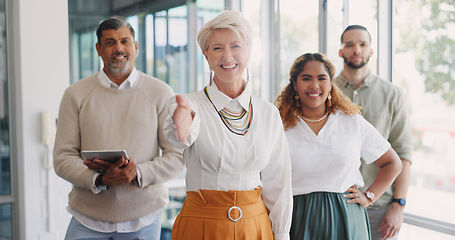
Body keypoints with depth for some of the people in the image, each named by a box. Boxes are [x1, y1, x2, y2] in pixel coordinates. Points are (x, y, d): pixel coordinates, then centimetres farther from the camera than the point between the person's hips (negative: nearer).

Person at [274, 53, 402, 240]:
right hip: (301, 222, -1)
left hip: (345, 221, 1)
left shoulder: (353, 122, 5)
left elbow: (393, 164, 14)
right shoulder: (281, 127, 0)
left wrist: (369, 196, 5)